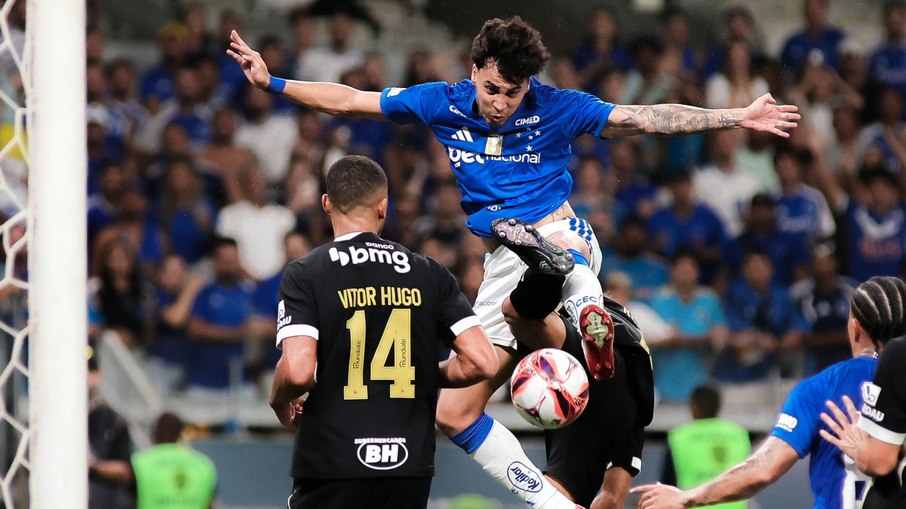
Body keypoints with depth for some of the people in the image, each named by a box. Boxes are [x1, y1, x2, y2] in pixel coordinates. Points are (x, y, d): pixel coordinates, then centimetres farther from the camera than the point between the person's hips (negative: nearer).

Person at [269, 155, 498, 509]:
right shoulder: (428, 274, 6)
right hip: (411, 472, 3)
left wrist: (280, 401, 6)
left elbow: (297, 370, -16)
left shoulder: (304, 274, -4)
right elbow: (482, 362, 0)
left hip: (330, 468, -3)